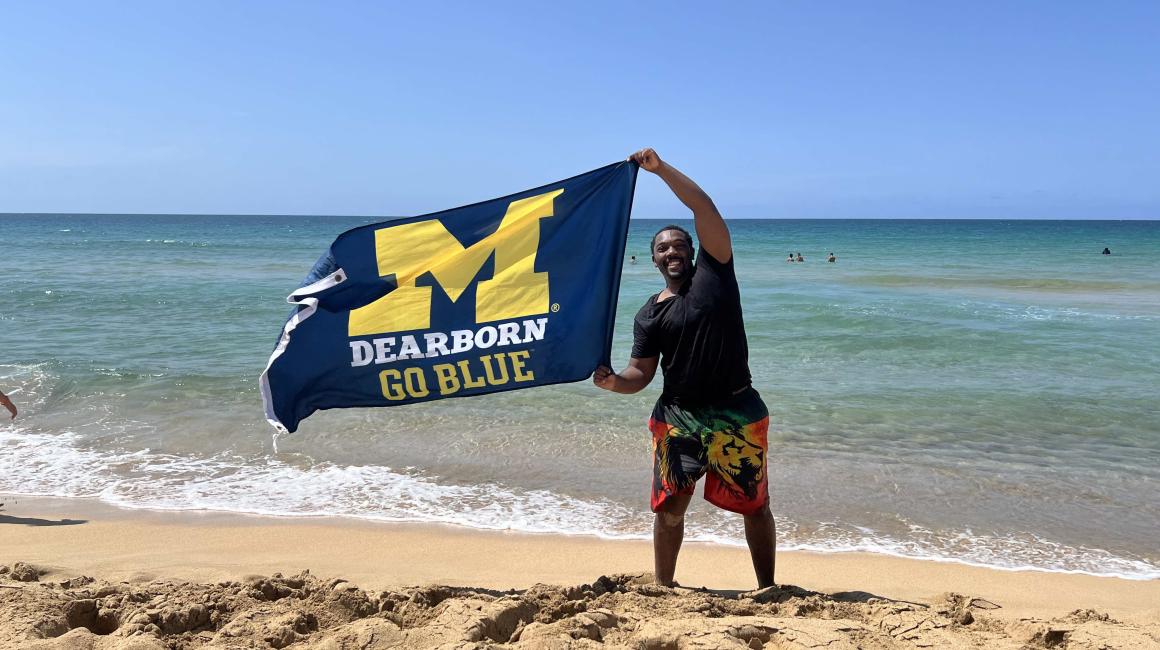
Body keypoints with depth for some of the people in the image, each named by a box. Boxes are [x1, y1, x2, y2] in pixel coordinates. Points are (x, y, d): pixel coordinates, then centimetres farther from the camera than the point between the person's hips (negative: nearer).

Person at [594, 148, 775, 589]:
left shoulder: (714, 271, 2)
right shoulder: (650, 314, 7)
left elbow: (703, 206, -6)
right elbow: (641, 373, 3)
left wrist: (660, 168, -10)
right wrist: (613, 382, -18)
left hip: (736, 412, -1)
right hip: (678, 415, 2)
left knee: (755, 505, 8)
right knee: (669, 507, 2)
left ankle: (767, 588, 24)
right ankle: (662, 589, 20)